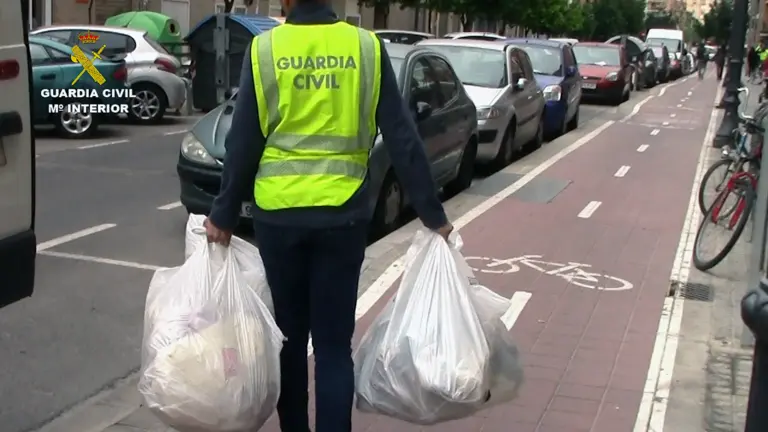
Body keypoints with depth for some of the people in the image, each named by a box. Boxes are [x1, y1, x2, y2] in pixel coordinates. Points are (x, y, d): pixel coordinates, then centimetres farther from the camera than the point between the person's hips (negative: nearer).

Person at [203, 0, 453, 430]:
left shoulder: (264, 49, -3)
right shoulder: (367, 47, -1)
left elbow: (243, 144, -2)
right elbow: (403, 139, -2)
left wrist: (224, 216, 8)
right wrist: (433, 214, 3)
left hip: (279, 213, 0)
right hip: (342, 213, 0)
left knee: (289, 334, 15)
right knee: (333, 342, 6)